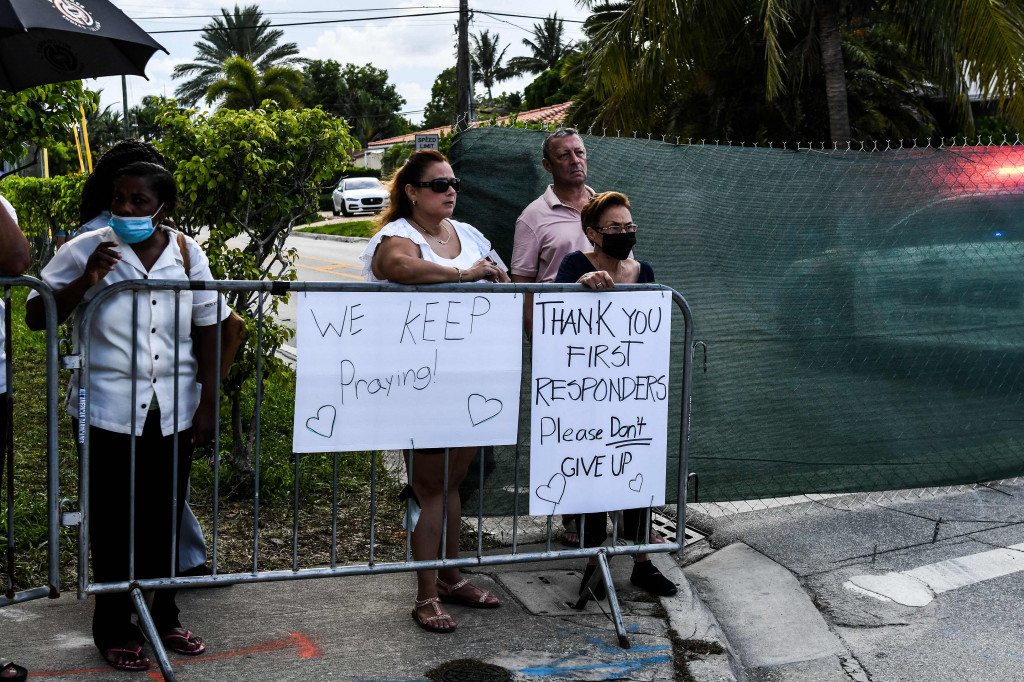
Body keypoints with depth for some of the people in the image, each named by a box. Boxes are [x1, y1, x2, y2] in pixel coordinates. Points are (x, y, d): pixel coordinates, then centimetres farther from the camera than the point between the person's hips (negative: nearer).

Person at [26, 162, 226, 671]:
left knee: (165, 518, 12)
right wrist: (86, 281, -20)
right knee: (113, 522, 5)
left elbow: (207, 333, 7)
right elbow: (35, 317, -4)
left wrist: (208, 405, 4)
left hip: (173, 412, 2)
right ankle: (114, 627, 21)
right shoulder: (86, 251, -5)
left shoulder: (187, 255, 3)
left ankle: (162, 616, 29)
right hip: (110, 412, -2)